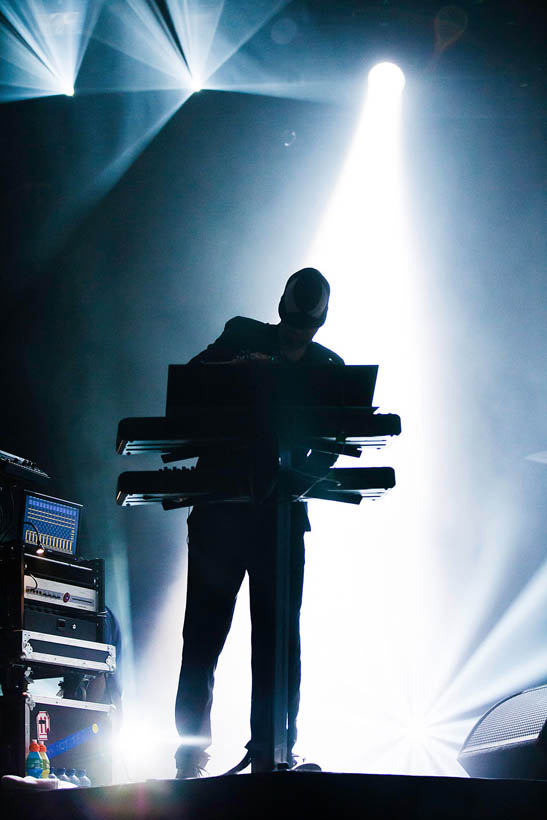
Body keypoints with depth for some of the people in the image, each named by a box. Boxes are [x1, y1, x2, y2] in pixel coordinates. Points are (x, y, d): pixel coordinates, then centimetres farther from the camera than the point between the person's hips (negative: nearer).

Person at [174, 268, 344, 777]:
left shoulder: (330, 367, 12)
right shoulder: (242, 337, 9)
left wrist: (300, 477, -16)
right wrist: (236, 367, -20)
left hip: (281, 512, 1)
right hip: (220, 508, -1)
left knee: (278, 635, -2)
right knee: (204, 629, -1)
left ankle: (271, 753, 2)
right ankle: (191, 752, 3)